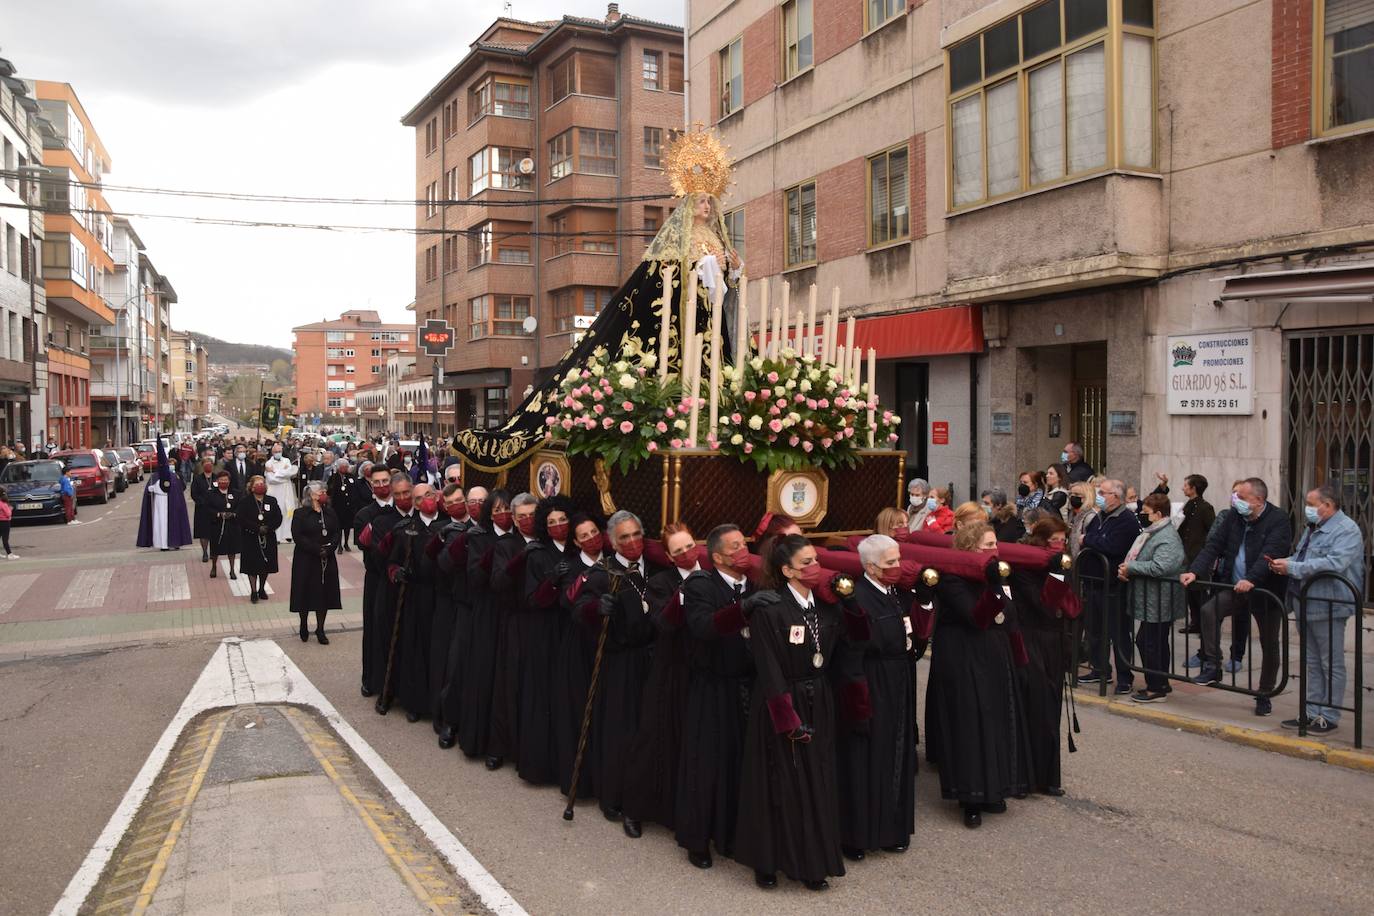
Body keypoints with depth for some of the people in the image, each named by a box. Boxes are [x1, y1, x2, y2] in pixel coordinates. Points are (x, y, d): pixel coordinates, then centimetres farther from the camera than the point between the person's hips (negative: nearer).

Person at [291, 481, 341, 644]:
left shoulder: (330, 512, 7)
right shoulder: (300, 514, -5)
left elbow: (338, 531, 5)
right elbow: (297, 536, -13)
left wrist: (329, 547, -12)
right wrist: (317, 549, -18)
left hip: (327, 560, 3)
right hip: (306, 560, -3)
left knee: (324, 593, 3)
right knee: (305, 592, 4)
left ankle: (320, 629, 13)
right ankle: (304, 626, 25)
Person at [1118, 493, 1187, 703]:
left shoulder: (1167, 538, -18)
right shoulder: (1152, 532, 13)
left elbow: (1159, 567, -30)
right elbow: (1140, 559, 22)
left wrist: (1130, 567, -19)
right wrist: (1126, 567, 1)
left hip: (1159, 603, -10)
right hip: (1151, 601, 10)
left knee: (1148, 642, -5)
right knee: (1158, 644, 17)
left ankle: (1156, 688, 4)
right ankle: (1161, 684, 27)